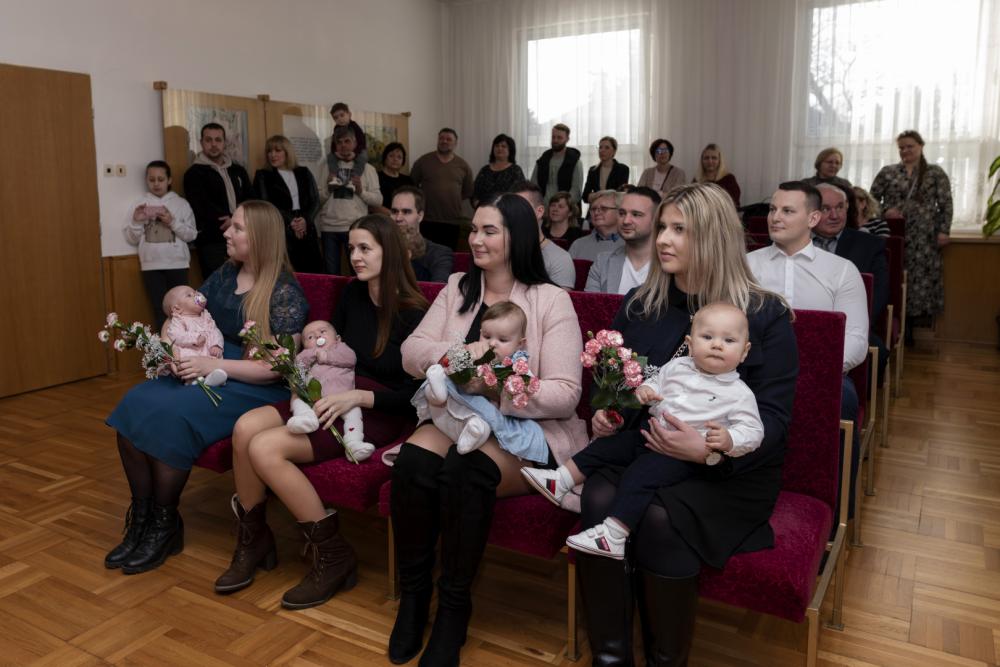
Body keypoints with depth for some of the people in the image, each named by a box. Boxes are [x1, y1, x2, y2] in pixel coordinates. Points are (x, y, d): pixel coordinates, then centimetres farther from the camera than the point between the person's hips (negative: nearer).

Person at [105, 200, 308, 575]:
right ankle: (141, 516, -3)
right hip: (205, 373, 7)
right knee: (135, 405, -16)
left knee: (169, 415, -28)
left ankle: (165, 526, -7)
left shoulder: (285, 293, -11)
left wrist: (216, 365, -21)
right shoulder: (224, 275, 11)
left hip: (254, 389, -7)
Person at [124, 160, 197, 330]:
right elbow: (132, 240, 5)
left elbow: (191, 235, -1)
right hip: (152, 266, 0)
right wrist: (136, 221, -11)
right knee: (160, 309, 3)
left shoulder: (181, 204, 4)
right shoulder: (139, 205, 7)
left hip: (177, 264, 0)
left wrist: (173, 222, -13)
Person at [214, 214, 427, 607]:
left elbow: (415, 396, -14)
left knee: (265, 448, -23)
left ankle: (333, 556, -8)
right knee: (245, 427, -16)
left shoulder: (412, 314, -12)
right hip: (335, 402, 7)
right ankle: (253, 542, 3)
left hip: (378, 414, -7)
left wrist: (358, 397, -22)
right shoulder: (352, 295, 8)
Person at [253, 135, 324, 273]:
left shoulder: (304, 173, 16)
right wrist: (290, 222, -13)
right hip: (280, 233, -3)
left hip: (306, 232, 3)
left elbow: (315, 201, 8)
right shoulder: (263, 175, 9)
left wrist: (306, 220, -11)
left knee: (312, 274, -2)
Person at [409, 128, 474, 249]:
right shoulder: (423, 161, 3)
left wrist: (453, 199, 8)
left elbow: (468, 191, 16)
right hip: (427, 220, -2)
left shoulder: (463, 165, 8)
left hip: (453, 221, 2)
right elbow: (411, 185, 9)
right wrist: (424, 198, 6)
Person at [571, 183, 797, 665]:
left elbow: (772, 415, -9)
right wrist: (604, 411, -5)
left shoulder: (766, 315, -4)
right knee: (599, 500, -29)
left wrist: (710, 450, -27)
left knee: (659, 518, -32)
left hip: (730, 471, -3)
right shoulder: (640, 303, 9)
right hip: (641, 450, 4)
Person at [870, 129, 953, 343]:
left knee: (919, 279, -2)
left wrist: (943, 231, -5)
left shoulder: (936, 173, 7)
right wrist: (885, 210, -9)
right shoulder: (887, 172, 9)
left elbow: (945, 205, 4)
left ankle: (907, 328, 6)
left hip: (923, 237, 0)